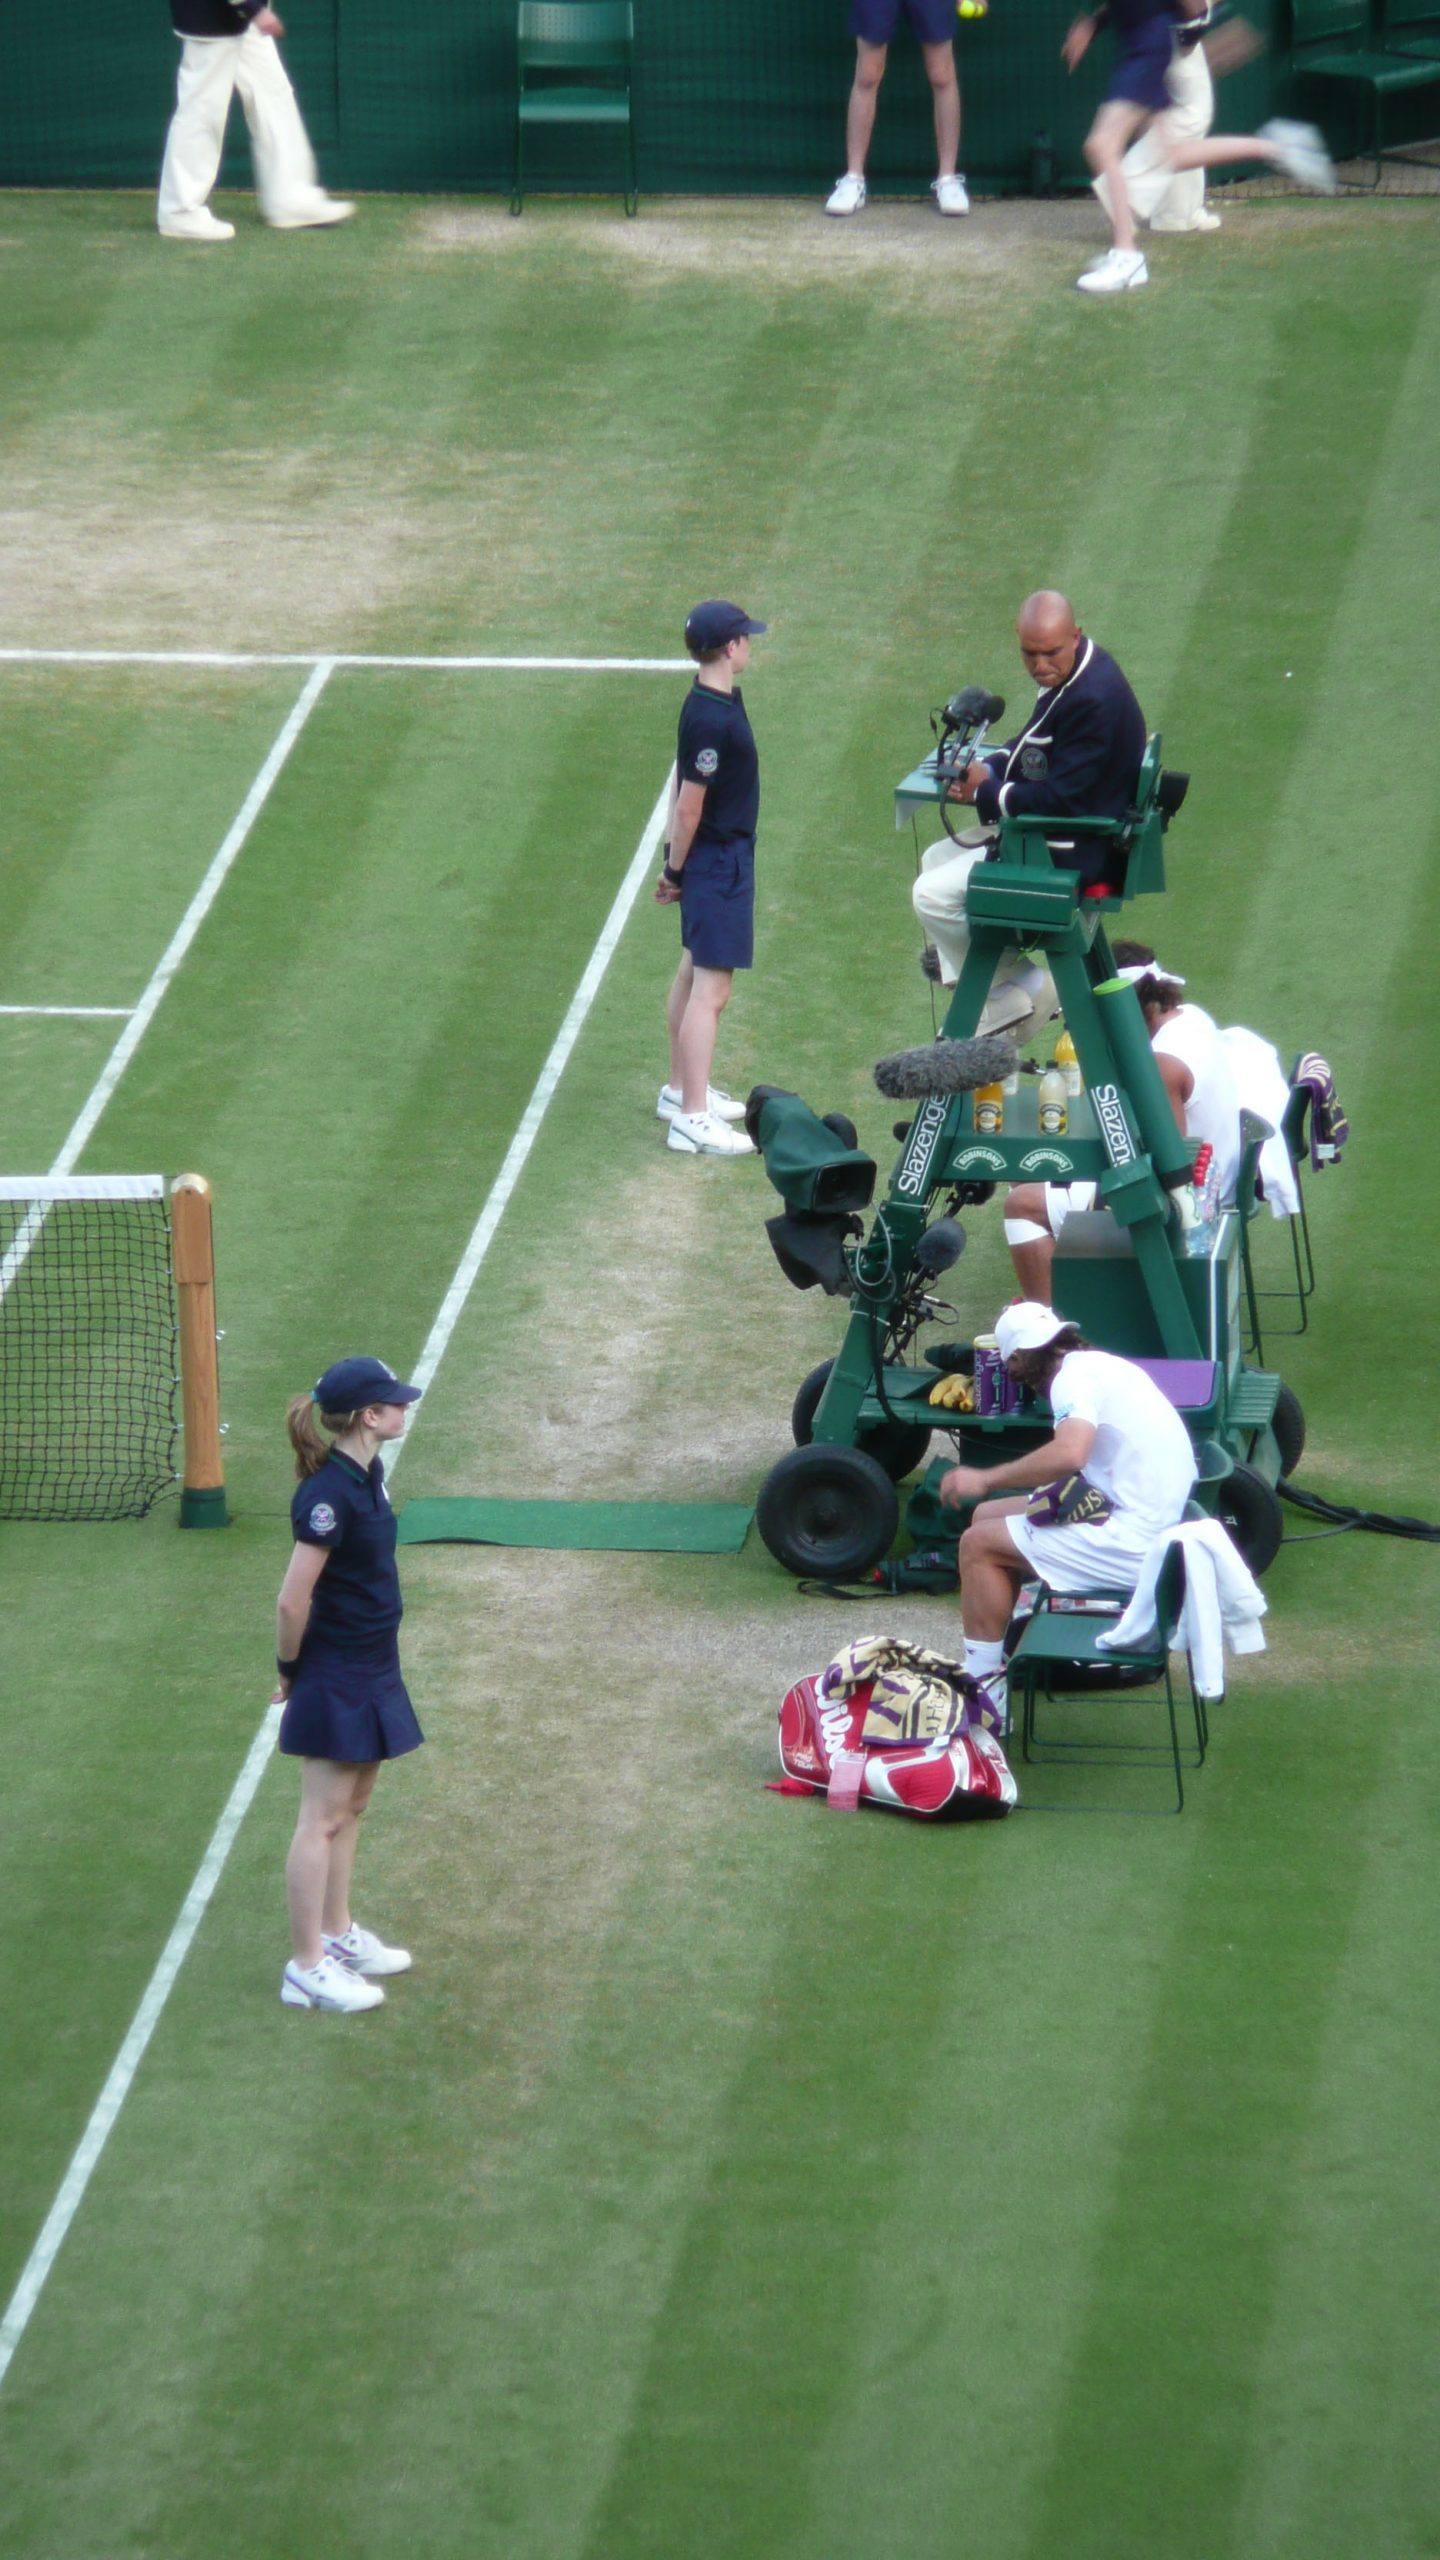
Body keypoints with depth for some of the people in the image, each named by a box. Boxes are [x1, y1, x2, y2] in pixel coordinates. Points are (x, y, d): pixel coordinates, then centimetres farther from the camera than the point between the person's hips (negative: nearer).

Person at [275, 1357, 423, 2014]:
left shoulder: (366, 1476, 5)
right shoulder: (329, 1494, -25)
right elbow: (293, 1599, -23)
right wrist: (291, 1669, -9)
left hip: (371, 1670, 9)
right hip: (334, 1680, -9)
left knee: (351, 1806, 20)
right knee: (323, 1818, -2)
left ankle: (338, 1934, 33)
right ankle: (306, 1968, 3)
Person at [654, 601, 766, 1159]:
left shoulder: (706, 704, 6)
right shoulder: (714, 720, -25)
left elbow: (683, 786, 13)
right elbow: (689, 803, -22)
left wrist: (675, 865, 14)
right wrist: (676, 870, -10)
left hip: (723, 856, 10)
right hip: (718, 862, -10)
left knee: (693, 975, 21)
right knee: (711, 989, -10)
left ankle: (681, 1089, 33)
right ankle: (692, 1118, -11)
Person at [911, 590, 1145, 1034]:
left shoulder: (1093, 701, -29)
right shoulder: (1067, 673, 4)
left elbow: (1060, 798, -28)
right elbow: (1033, 743, 18)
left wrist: (985, 795, -16)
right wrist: (991, 767, -2)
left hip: (1071, 854, -11)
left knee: (933, 895, -13)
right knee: (935, 861, 22)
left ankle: (1019, 988, 1)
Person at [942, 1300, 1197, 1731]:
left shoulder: (1075, 1376, -13)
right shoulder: (1101, 1365, 18)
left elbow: (1069, 1453, -31)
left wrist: (986, 1479, -23)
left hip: (1131, 1543, -10)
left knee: (979, 1545, -7)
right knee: (987, 1515, 17)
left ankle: (984, 1696, -7)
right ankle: (987, 1667, 17)